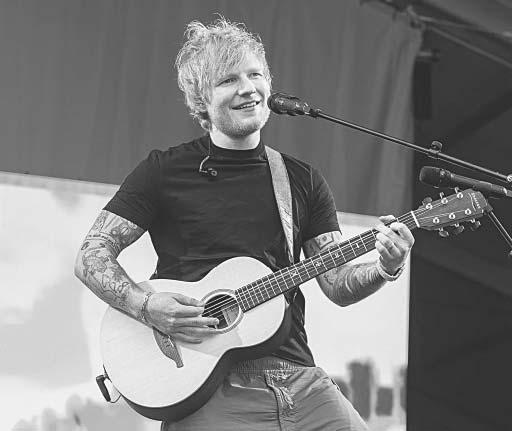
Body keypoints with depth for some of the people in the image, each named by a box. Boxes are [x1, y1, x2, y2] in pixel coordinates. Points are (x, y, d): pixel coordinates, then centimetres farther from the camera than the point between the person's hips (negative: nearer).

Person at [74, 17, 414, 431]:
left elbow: (339, 285, 10)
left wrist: (385, 269, -10)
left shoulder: (303, 180, 13)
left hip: (300, 381, 4)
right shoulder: (165, 171, 3)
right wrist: (146, 306, -15)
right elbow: (91, 256, 1)